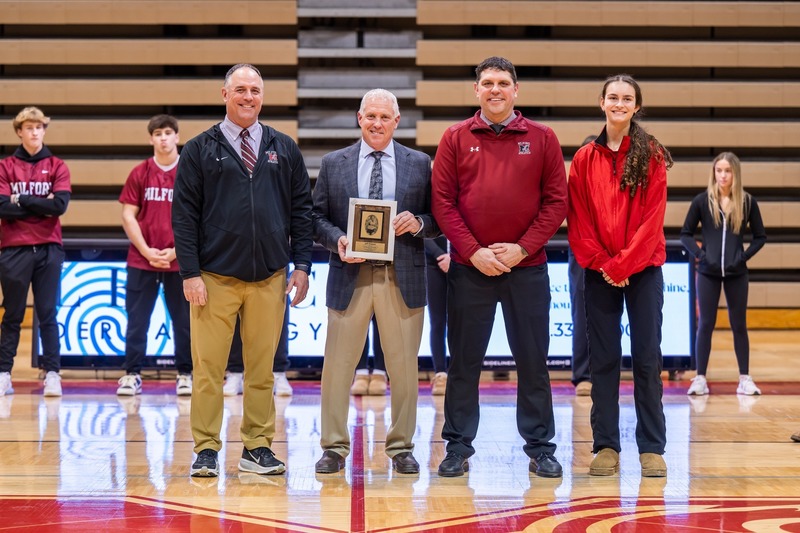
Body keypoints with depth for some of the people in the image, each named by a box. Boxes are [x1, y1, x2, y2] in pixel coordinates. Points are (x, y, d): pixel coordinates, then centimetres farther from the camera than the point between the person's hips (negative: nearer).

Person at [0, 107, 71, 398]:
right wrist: (41, 207, -8)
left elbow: (60, 204, -8)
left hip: (48, 249, 0)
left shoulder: (57, 167, 7)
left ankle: (52, 374, 0)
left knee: (48, 314, 0)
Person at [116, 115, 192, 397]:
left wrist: (176, 250, -9)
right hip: (142, 261, 1)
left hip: (180, 260, -1)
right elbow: (128, 215, 3)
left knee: (184, 320, 3)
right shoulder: (139, 173, 4)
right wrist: (146, 251, -8)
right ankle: (132, 375, 8)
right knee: (136, 320, 2)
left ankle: (185, 375, 12)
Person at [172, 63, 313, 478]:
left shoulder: (284, 150, 10)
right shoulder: (200, 150, 3)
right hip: (214, 278, -2)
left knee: (262, 368, 6)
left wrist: (302, 264, 2)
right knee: (208, 368, -1)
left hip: (269, 279, 2)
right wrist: (190, 273, -8)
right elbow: (184, 215, 0)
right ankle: (206, 449, 7)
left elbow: (301, 209, 11)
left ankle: (257, 447, 14)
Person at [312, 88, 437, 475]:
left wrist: (418, 223, -13)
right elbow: (317, 216, 7)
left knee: (403, 367, 6)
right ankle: (334, 447, 12)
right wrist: (336, 239, -12)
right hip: (350, 276, 0)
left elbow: (438, 218, 8)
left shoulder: (420, 164, 7)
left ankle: (401, 447, 17)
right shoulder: (333, 164, 8)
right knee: (337, 365, 2)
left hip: (403, 279, 0)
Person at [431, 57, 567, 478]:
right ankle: (458, 446, 13)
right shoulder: (455, 139, 4)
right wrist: (473, 252, -9)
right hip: (469, 269, 0)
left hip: (526, 267, 0)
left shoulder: (542, 139, 4)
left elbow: (556, 201, 2)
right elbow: (442, 201, 0)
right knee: (463, 361, 5)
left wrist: (522, 248, -8)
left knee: (533, 360, 5)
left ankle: (540, 447, 14)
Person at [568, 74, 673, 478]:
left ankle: (652, 448, 5)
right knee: (603, 359, 3)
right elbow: (578, 220, 2)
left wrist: (622, 264, -12)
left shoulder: (651, 156, -1)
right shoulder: (585, 159, 5)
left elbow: (652, 218, -6)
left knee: (647, 357, -1)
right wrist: (600, 263, -8)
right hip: (599, 272, 2)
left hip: (643, 268, -2)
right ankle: (605, 446, 9)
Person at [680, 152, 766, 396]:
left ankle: (745, 379, 12)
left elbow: (760, 236, 7)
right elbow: (686, 234, 3)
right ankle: (700, 379, 5)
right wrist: (699, 254, -11)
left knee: (739, 325, 7)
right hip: (708, 273, -1)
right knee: (705, 325, 1)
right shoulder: (702, 200, -2)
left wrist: (745, 256, -6)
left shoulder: (747, 202, 0)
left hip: (736, 273, 1)